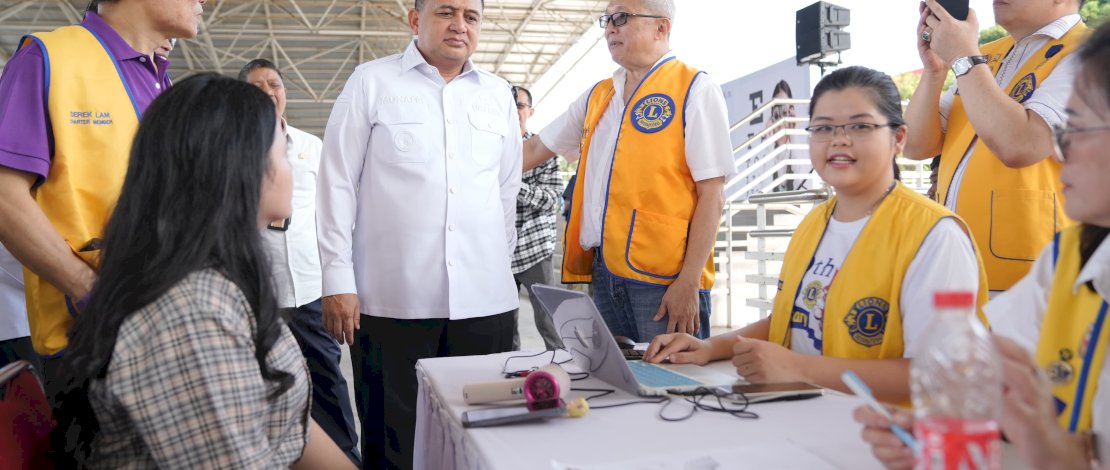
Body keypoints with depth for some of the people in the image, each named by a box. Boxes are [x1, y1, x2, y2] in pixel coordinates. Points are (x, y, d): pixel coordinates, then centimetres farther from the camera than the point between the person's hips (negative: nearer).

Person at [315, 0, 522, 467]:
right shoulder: (372, 82, 3)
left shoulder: (497, 94, 13)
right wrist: (338, 280, -4)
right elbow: (337, 182, 1)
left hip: (485, 301, 3)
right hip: (393, 301, -2)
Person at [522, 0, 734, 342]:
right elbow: (535, 150, 23)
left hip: (665, 280, -6)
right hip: (603, 274, 6)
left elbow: (712, 195, -10)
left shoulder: (694, 90, -3)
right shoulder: (598, 96, 16)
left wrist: (689, 281, -15)